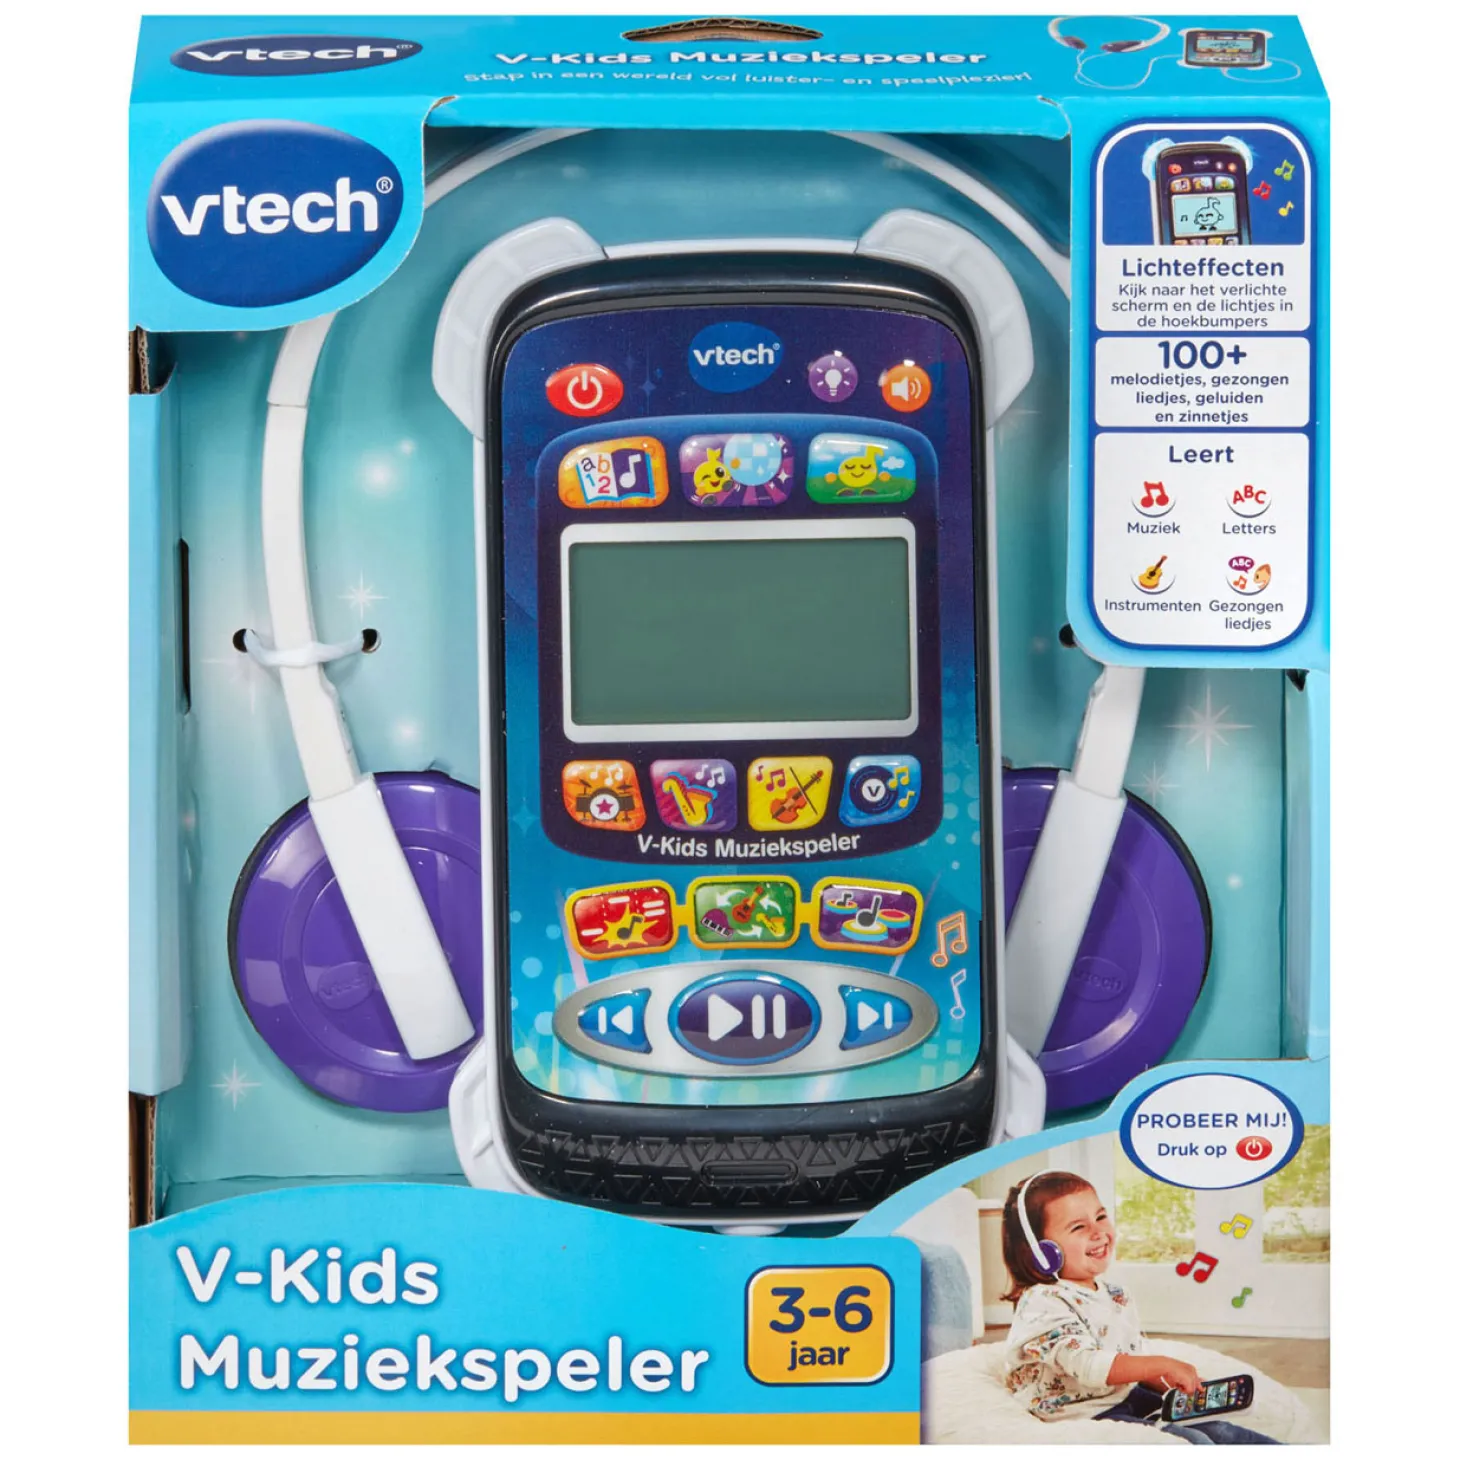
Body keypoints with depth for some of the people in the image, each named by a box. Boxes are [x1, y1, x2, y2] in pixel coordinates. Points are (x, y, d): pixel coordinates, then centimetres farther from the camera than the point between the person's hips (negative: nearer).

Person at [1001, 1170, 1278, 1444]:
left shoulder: (1115, 1295, 11)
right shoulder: (1042, 1305, -19)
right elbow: (1087, 1365, -29)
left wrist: (1175, 1385, -1)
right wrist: (1163, 1365, -28)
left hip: (1128, 1400, 9)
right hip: (1083, 1419, -9)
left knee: (1215, 1429, -3)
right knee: (1191, 1443, -19)